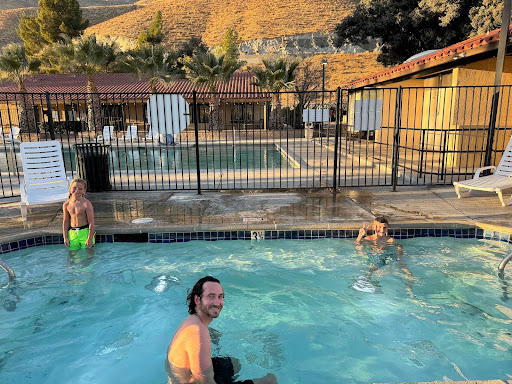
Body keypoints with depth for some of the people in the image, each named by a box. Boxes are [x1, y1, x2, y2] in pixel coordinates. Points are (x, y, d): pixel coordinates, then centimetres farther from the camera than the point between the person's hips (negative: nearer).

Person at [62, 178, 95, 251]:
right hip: (72, 232, 4)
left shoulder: (86, 204, -13)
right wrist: (65, 237, 7)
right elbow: (65, 221, 10)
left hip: (84, 232, -4)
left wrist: (90, 239, -14)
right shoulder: (66, 204, 2)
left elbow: (91, 222, -12)